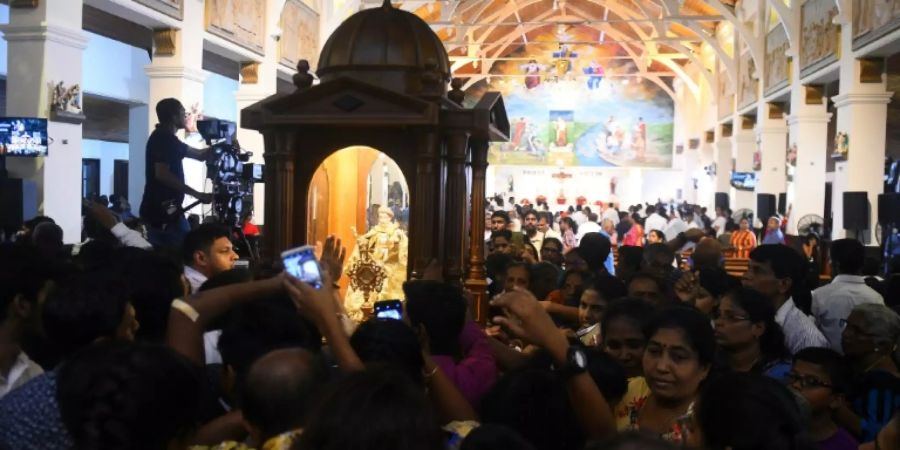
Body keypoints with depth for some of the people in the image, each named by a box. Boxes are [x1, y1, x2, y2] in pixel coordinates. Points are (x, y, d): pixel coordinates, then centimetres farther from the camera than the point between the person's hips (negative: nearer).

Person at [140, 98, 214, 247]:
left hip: (158, 209, 10)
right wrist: (198, 195, -23)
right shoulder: (163, 139, -12)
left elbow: (200, 155, 27)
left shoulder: (166, 138, 19)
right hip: (164, 209, -10)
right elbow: (162, 174, -23)